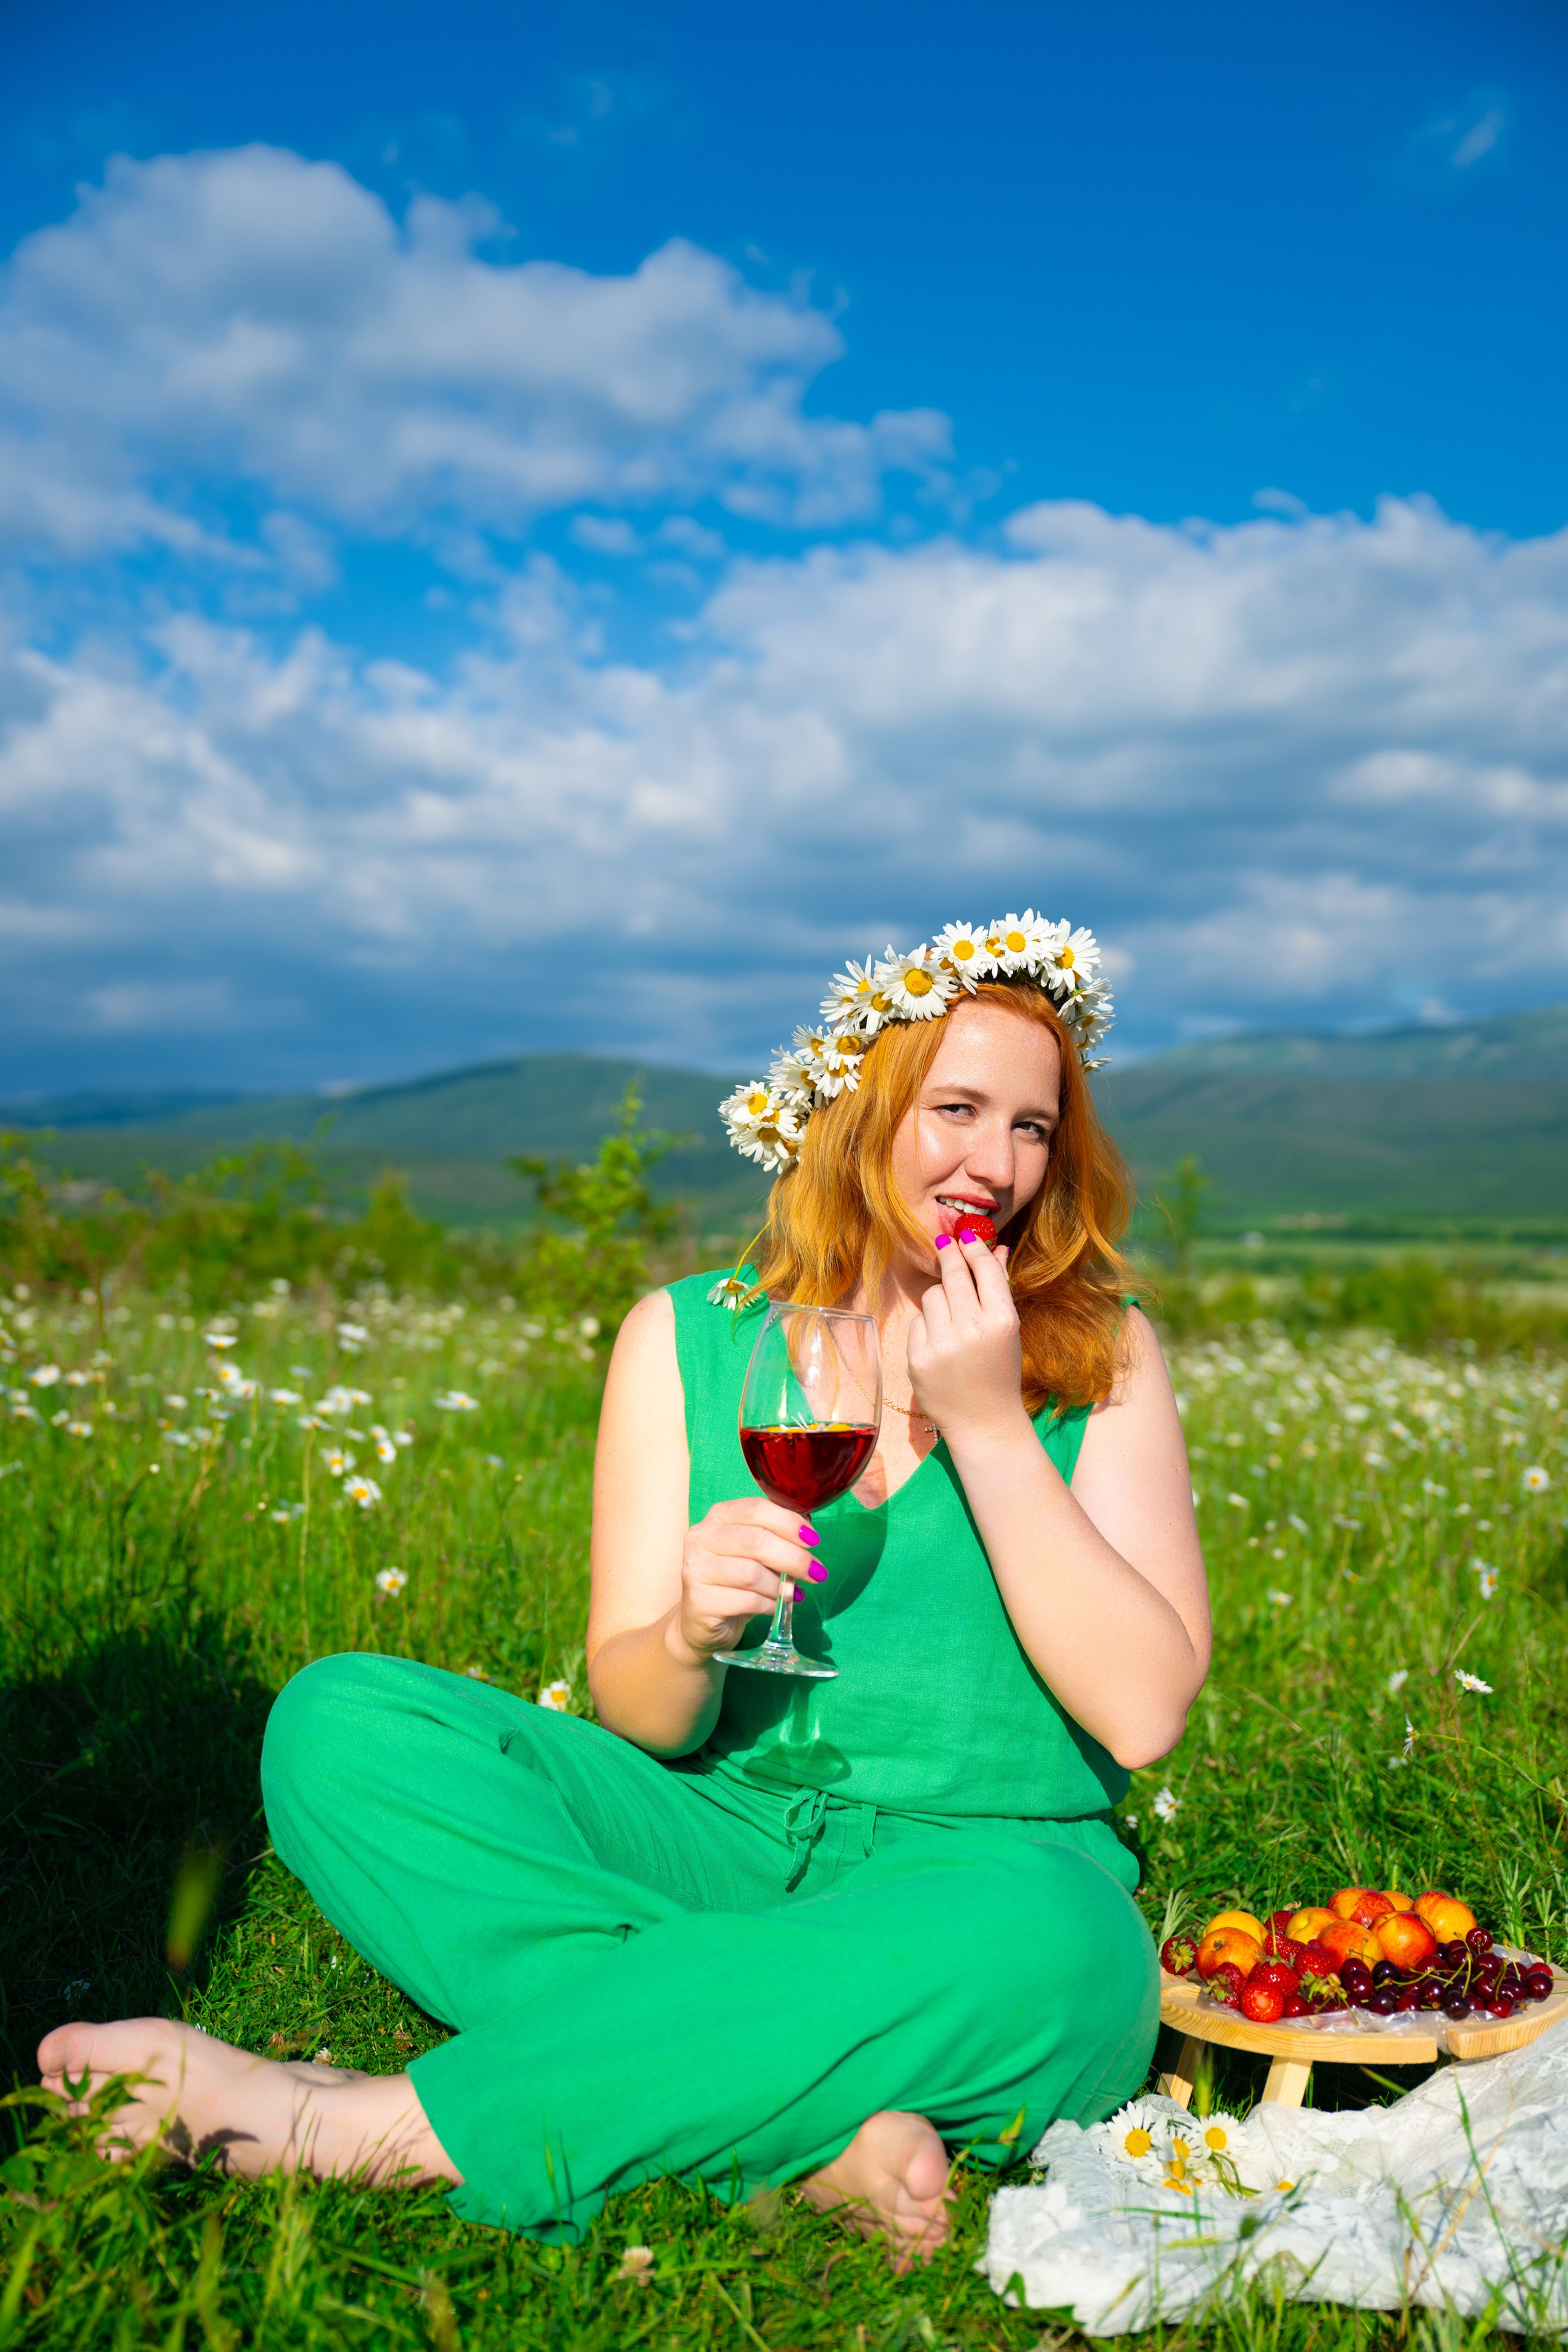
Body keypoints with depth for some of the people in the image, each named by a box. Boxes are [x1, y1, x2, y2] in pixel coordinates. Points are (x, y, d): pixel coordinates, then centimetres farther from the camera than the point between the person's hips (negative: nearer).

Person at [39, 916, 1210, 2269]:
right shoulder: (685, 1339, 2)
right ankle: (806, 2135, -26)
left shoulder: (1104, 1359, 0)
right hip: (729, 1842, 2)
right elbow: (637, 1716, -1)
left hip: (994, 1869, -1)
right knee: (340, 1720, -17)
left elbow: (1143, 1712, -11)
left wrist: (990, 1428, -17)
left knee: (1038, 1935, -39)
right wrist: (690, 1638, -25)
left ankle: (370, 2128, -26)